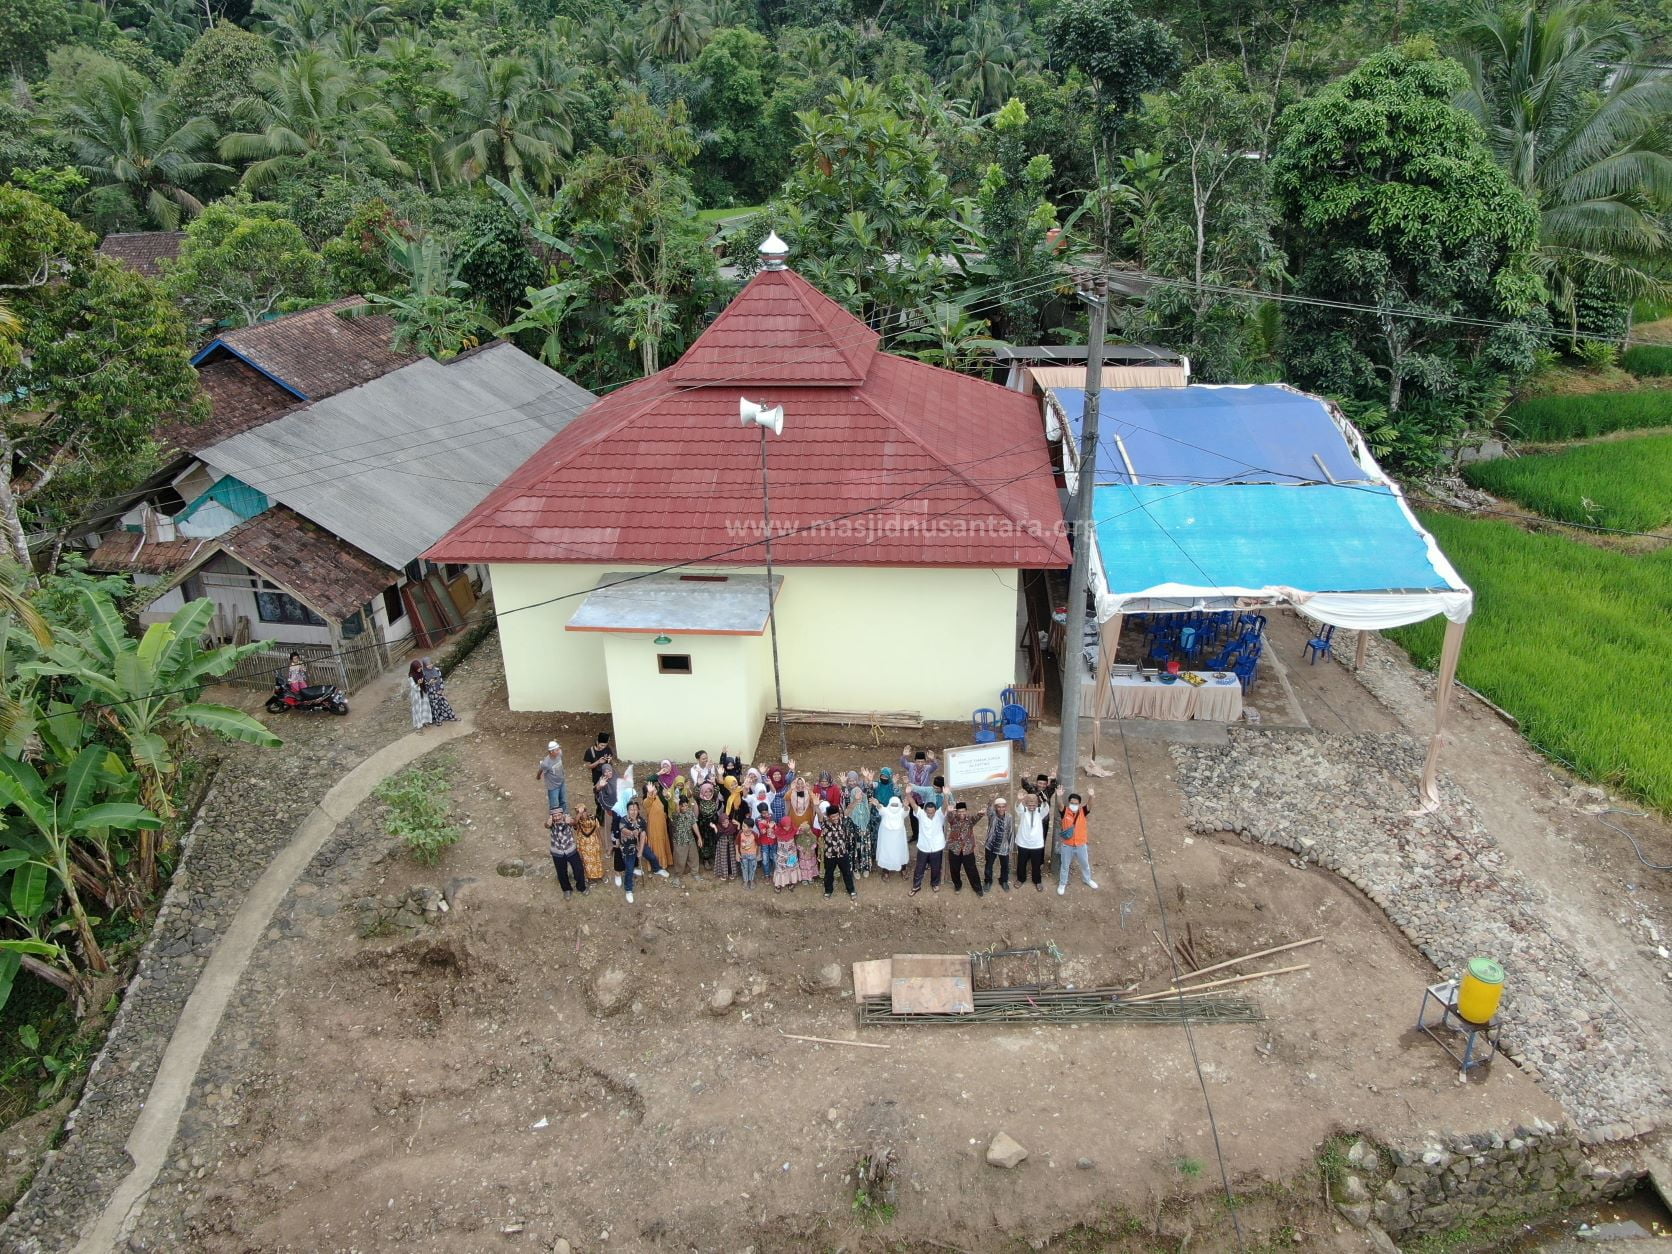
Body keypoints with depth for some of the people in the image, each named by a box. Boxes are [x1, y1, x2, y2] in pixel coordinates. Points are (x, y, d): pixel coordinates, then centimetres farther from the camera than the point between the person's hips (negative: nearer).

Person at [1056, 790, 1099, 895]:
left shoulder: (1083, 811, -11)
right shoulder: (1065, 812, -15)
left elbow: (1088, 805, -30)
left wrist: (1090, 797, -53)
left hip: (1081, 845, 2)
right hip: (1067, 845, -2)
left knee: (1085, 864, 24)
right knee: (1065, 866, 16)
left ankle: (1087, 880, 50)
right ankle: (1062, 884, 36)